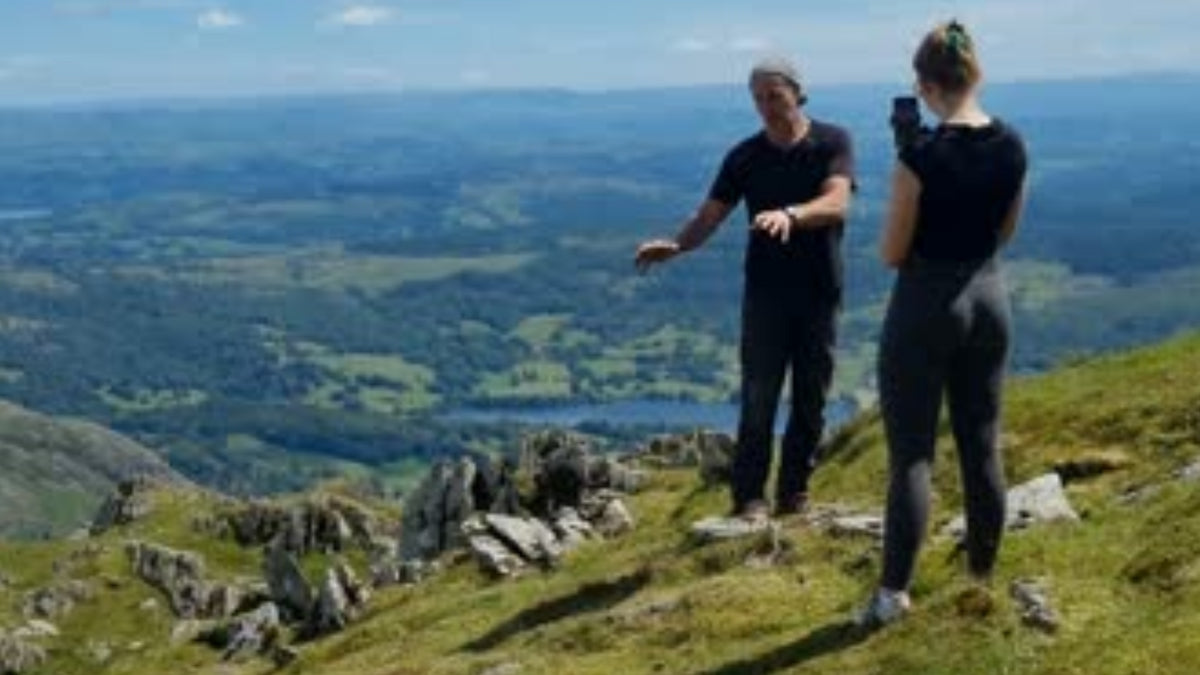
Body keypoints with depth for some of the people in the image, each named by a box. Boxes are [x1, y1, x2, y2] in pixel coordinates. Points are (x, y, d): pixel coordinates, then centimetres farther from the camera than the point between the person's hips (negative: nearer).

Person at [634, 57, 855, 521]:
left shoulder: (831, 143, -4)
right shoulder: (745, 157, 2)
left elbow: (837, 203, -21)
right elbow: (709, 217, -2)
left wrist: (790, 215, -40)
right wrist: (675, 245, -23)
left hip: (820, 292, 0)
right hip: (765, 293, 0)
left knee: (811, 400, 7)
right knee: (758, 398, -5)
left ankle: (794, 493, 18)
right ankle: (750, 497, -1)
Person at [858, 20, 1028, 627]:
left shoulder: (922, 155, -19)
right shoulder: (1012, 146, 0)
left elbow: (892, 253, -11)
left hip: (925, 306, -5)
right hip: (989, 297, 6)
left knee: (911, 455, 0)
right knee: (982, 447, 13)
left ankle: (894, 594, 2)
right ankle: (982, 579, 23)